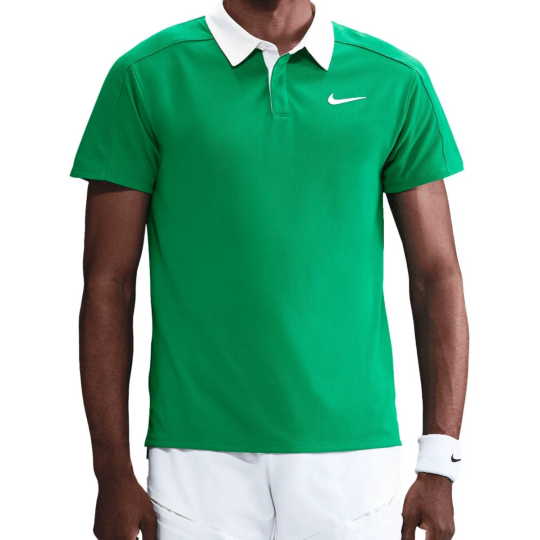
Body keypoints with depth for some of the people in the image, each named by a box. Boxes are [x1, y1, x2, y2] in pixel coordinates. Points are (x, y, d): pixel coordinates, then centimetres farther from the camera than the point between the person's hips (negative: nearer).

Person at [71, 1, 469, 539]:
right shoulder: (146, 75, 1)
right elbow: (108, 282, 1)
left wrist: (438, 465, -2)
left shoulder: (397, 81, 5)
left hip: (351, 452, 1)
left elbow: (436, 276, 5)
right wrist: (113, 475, -3)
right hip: (198, 457, -1)